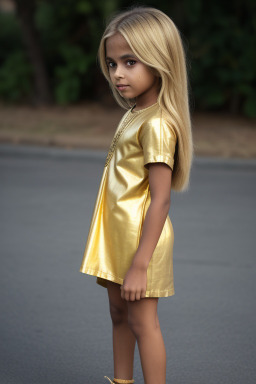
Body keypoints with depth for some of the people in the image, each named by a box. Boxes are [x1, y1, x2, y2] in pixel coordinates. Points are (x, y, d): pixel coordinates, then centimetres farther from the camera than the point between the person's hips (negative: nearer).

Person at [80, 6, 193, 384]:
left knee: (142, 320, -2)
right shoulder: (134, 114, 8)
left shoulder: (156, 124, -21)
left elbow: (160, 199, -25)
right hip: (119, 237, 9)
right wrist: (123, 258, 17)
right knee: (119, 313, 19)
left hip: (141, 239, -9)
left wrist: (139, 264, -26)